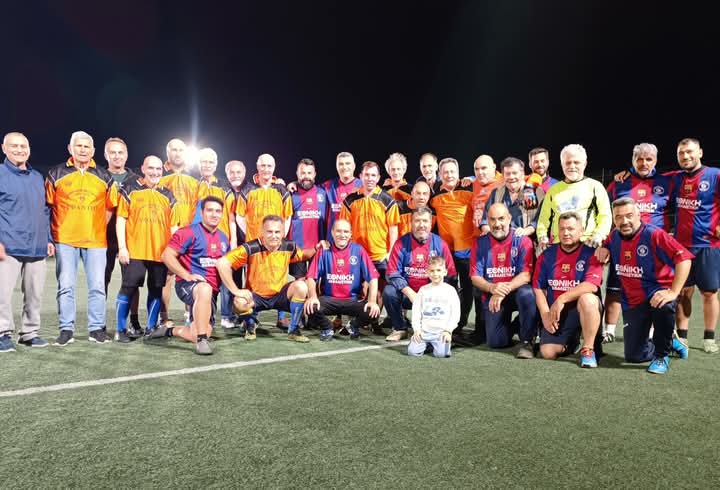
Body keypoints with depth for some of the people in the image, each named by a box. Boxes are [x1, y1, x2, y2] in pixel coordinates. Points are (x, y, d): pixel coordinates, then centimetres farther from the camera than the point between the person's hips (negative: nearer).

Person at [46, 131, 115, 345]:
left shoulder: (104, 177, 8)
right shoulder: (56, 174, 6)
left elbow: (110, 208, 13)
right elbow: (47, 207, 8)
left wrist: (100, 228, 5)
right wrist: (51, 235, 4)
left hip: (96, 240, 1)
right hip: (65, 240, 0)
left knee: (97, 286, 2)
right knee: (65, 286, 2)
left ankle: (96, 328, 12)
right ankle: (66, 329, 12)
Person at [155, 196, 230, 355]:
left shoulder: (223, 238, 13)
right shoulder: (189, 232, -7)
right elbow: (167, 255, -12)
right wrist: (187, 275, -18)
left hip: (212, 291, 6)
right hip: (187, 285, -6)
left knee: (197, 335, 1)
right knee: (205, 289, -42)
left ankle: (170, 331, 31)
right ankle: (202, 341, -35)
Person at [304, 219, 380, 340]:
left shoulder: (358, 250, 0)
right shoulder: (324, 251, 1)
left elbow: (372, 278, -5)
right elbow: (311, 277, -4)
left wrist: (372, 301, -18)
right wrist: (312, 297, -22)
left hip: (353, 300, 0)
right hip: (328, 299, 0)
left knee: (373, 311, -27)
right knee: (311, 307, -30)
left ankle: (354, 325, 11)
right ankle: (326, 328, 6)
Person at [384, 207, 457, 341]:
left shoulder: (440, 244, -1)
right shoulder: (401, 243, -3)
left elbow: (451, 275, 1)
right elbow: (393, 274, -8)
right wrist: (410, 293, -20)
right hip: (406, 292, 0)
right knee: (389, 292, -27)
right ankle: (400, 329, 0)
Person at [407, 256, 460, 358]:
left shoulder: (450, 290, 4)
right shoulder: (423, 290, 9)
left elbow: (455, 312, 1)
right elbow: (416, 310, 7)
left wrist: (448, 330, -8)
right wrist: (417, 329, -3)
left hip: (442, 331, -2)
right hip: (424, 330, 2)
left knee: (441, 353, -23)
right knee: (412, 351, -14)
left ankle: (445, 341, 10)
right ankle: (425, 344, 16)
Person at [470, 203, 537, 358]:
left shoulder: (522, 240, -8)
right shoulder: (480, 243, -1)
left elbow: (526, 275, -16)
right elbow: (475, 277, -4)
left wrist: (503, 291, -28)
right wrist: (492, 288, -25)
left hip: (516, 291, -2)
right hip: (491, 296, 2)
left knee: (527, 294, -37)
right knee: (496, 342, -7)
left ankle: (526, 341, -17)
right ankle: (509, 325, 30)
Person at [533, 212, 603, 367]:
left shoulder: (590, 254, -6)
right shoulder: (547, 255, 5)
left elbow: (592, 285, -20)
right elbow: (539, 287, 5)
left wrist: (562, 299, -25)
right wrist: (545, 314, -6)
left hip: (583, 308, -3)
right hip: (556, 313, 3)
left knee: (587, 299, -38)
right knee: (548, 353, -12)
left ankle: (588, 350, -18)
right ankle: (571, 341, 25)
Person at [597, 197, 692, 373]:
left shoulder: (654, 235, -18)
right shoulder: (614, 236, 0)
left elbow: (684, 258, -25)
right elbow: (607, 245, 24)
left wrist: (673, 292, -31)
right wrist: (603, 248, -1)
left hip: (657, 293, -5)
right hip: (631, 302, 5)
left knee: (664, 306, -44)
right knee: (633, 356, 6)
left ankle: (661, 355, -16)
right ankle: (670, 343, 39)